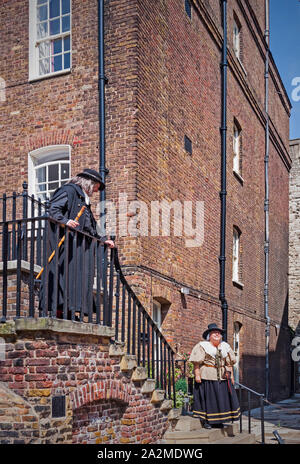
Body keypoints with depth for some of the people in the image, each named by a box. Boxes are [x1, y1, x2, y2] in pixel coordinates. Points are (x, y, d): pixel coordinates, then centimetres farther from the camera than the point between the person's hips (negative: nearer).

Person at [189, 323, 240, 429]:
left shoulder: (225, 346, 15)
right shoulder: (202, 346, -1)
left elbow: (229, 363, 16)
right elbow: (196, 362, -7)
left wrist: (231, 375, 10)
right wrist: (197, 375, -14)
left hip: (222, 377, 5)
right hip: (207, 377, -5)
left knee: (222, 398, 5)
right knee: (207, 398, -2)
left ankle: (218, 421, 16)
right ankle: (206, 421, 7)